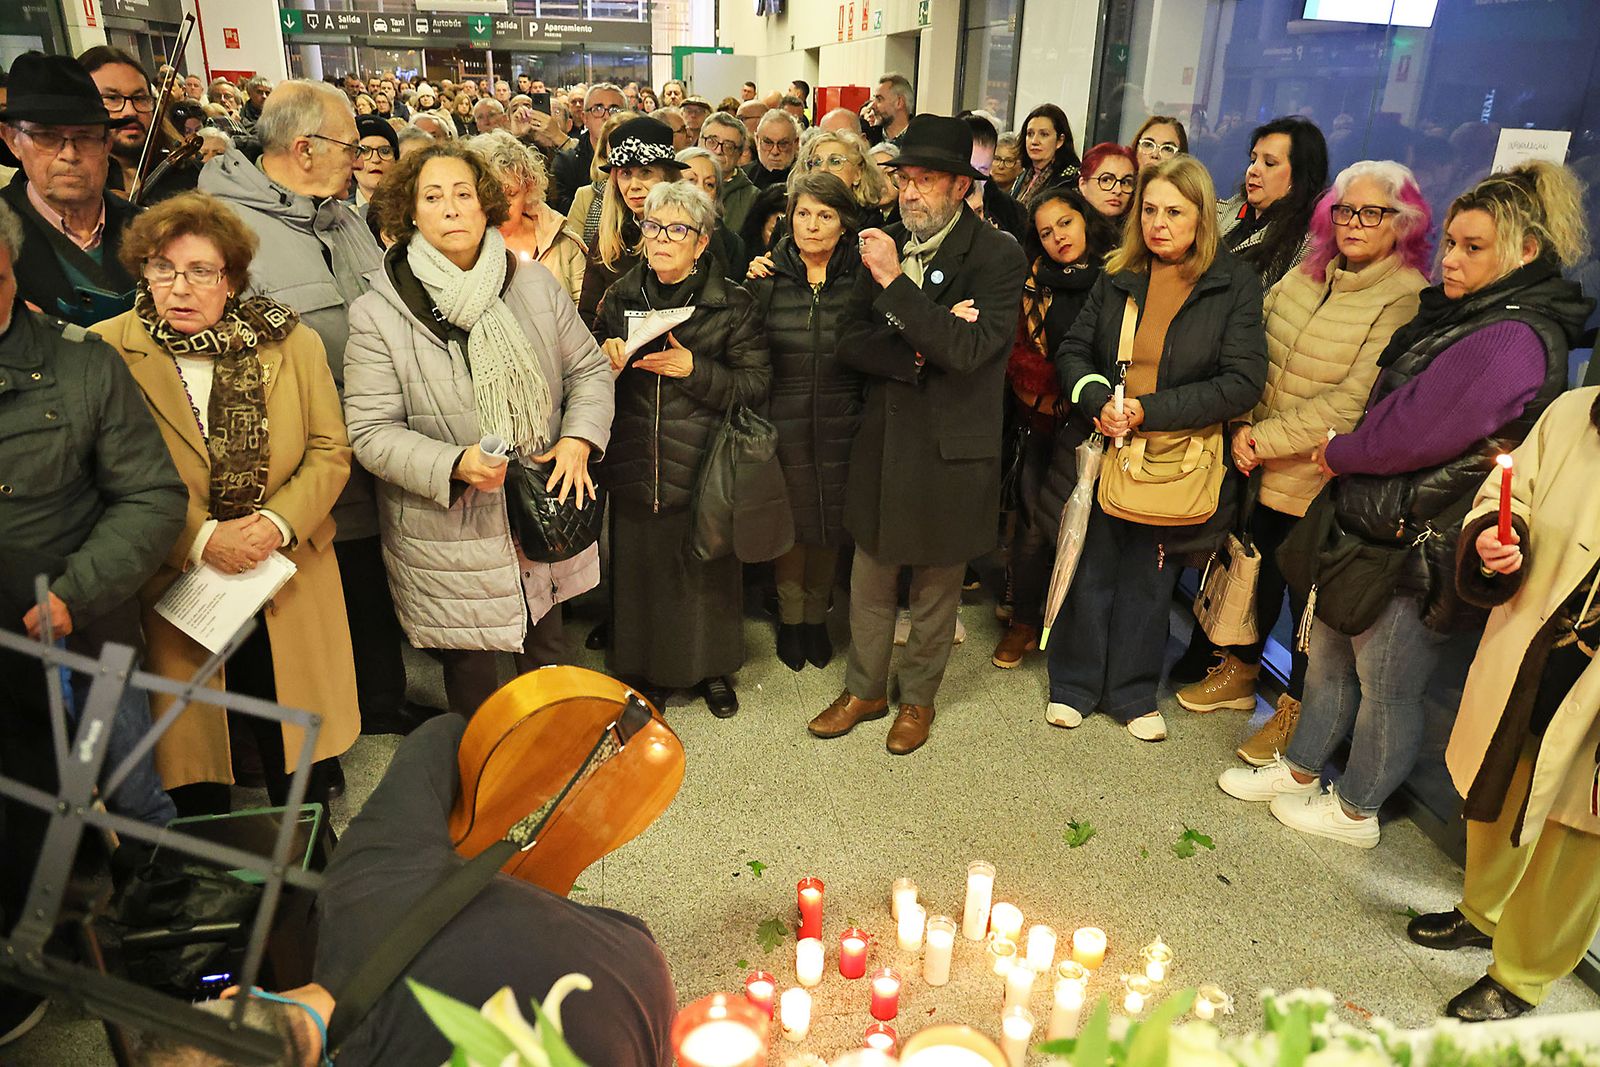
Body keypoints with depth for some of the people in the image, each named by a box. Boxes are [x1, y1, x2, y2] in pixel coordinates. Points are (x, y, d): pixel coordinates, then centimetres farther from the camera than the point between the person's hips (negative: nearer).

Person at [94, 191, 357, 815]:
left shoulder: (294, 344, 2)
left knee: (303, 781, 13)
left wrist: (278, 523, -13)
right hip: (174, 590, -2)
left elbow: (330, 451, 2)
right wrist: (202, 539, -17)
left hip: (289, 584, 2)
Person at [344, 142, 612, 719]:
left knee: (547, 653, 22)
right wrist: (455, 465, -27)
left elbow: (589, 369, 7)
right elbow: (372, 430, -12)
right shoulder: (378, 313, -11)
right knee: (470, 673, 14)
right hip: (449, 535, -3)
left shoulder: (536, 285, -1)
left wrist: (579, 439, -11)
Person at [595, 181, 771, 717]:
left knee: (708, 568, 8)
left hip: (703, 467, -2)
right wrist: (607, 361, -8)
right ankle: (649, 668, 30)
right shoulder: (620, 297, 6)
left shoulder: (733, 305, -4)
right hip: (634, 464, 3)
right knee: (640, 567, 10)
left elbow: (756, 385, -9)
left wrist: (694, 368, -21)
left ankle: (713, 667, 30)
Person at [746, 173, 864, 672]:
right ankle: (789, 617, 29)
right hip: (783, 420, 0)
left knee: (830, 521, 10)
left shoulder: (861, 277, 0)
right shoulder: (768, 277, 0)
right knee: (790, 520, 8)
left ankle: (816, 616, 32)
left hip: (840, 422, 1)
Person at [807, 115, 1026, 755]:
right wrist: (918, 353, -18)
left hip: (951, 450, -4)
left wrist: (895, 281, -26)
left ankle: (918, 697, 34)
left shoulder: (998, 258, -11)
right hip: (882, 439, 4)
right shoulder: (885, 246, 4)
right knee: (870, 579, 16)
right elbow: (850, 343, -1)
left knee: (936, 588, 13)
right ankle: (865, 689, 35)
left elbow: (968, 350, -25)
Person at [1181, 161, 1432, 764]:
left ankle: (1296, 714, 28)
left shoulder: (1406, 301, -15)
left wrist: (1266, 438, -19)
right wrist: (1243, 428, -7)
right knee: (1257, 570, 20)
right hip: (1262, 467, 6)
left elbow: (1352, 405, -21)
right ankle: (1238, 673, 43)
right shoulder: (1306, 275, 3)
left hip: (1326, 481, -5)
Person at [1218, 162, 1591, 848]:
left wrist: (1341, 454, -6)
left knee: (1386, 684, 8)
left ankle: (1356, 812, 26)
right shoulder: (1463, 314, 10)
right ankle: (1300, 768, 38)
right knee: (1328, 656, 20)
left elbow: (1415, 433, -22)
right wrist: (1346, 459, 1)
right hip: (1369, 522, 9)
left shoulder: (1515, 339, -21)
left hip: (1421, 550, -9)